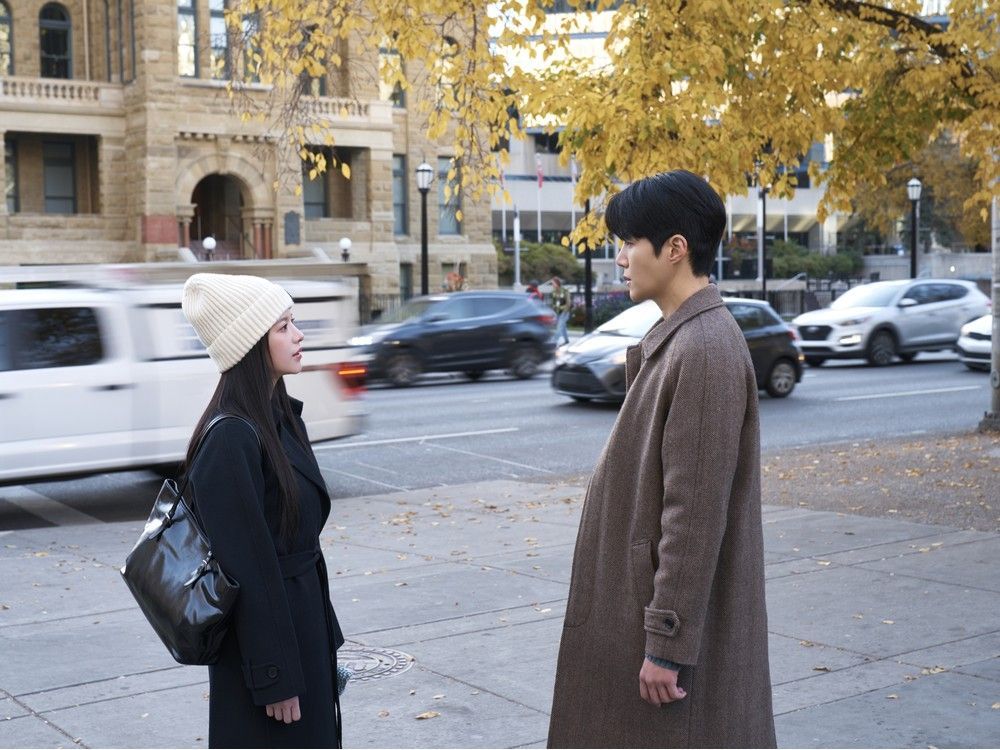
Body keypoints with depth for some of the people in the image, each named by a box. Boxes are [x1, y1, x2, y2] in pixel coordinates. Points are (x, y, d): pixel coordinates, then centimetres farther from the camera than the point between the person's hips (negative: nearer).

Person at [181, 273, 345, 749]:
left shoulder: (281, 415, 7)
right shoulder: (230, 437, -21)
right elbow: (246, 563, -21)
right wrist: (273, 676, -18)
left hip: (303, 618, 9)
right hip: (264, 629, -9)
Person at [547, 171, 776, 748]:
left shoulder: (707, 349, -21)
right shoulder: (677, 337, 9)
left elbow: (696, 512, -24)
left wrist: (667, 643, -22)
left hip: (682, 614, -10)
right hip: (650, 597, 10)